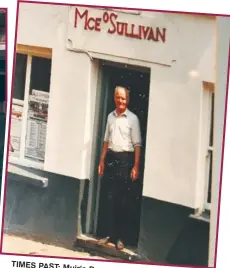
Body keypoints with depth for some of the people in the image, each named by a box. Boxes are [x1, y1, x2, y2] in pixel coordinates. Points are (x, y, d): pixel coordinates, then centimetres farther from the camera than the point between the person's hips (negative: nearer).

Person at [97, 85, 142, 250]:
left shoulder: (132, 118, -4)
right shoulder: (110, 116, 12)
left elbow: (137, 144, -7)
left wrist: (136, 166, -12)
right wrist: (102, 161, 12)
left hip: (125, 159, -5)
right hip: (111, 158, 5)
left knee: (123, 200, 0)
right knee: (110, 198, 7)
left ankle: (120, 237, 7)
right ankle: (110, 234, 15)